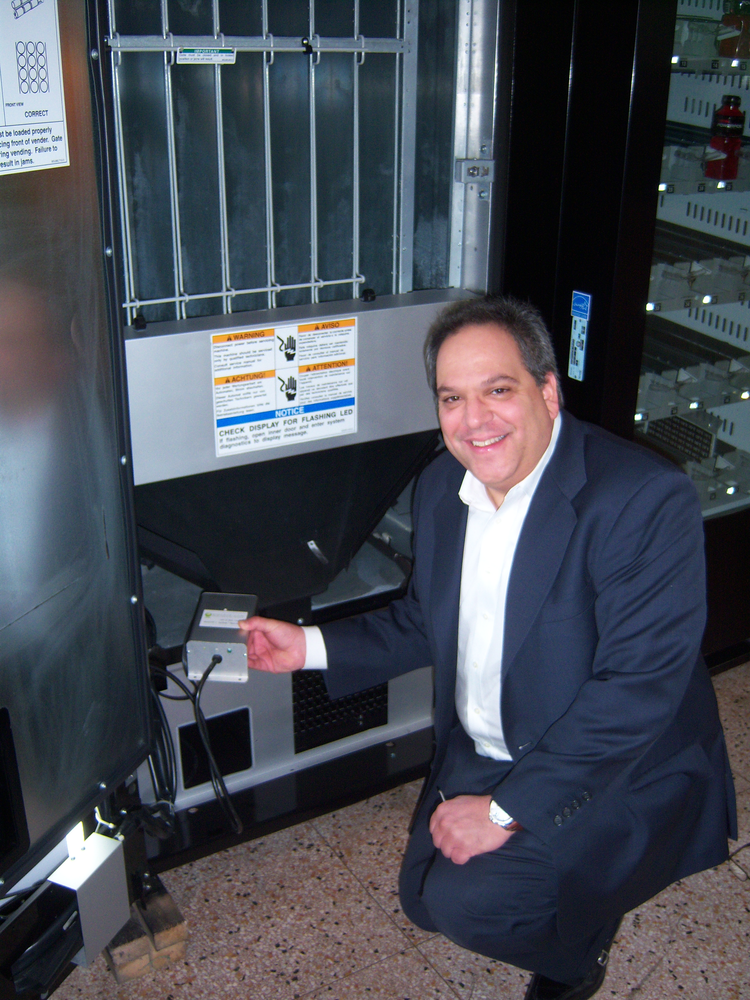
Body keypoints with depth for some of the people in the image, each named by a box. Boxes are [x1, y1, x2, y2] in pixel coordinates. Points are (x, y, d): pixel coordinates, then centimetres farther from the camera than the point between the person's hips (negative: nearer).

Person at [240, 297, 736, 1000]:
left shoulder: (646, 500, -27)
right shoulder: (441, 486, -3)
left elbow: (638, 686, -28)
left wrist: (508, 809, -26)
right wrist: (309, 647, -2)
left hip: (619, 775, -7)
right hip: (479, 758, 7)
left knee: (469, 902, -21)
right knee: (425, 900, 14)